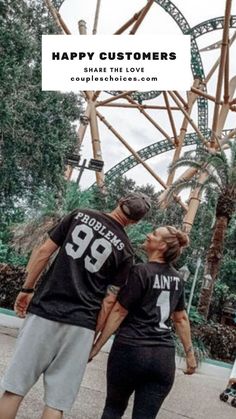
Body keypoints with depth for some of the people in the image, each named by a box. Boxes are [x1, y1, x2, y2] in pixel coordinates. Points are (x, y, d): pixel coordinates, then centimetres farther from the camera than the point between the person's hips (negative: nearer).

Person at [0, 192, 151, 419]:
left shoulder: (80, 215, 4)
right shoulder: (125, 250, 3)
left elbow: (43, 252, 1)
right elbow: (108, 301, 2)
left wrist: (27, 289, 9)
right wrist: (94, 334, 10)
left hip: (44, 311, 0)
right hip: (81, 325, 0)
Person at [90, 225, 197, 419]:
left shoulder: (140, 271, -10)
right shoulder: (177, 279, 8)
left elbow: (119, 312, -10)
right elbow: (181, 318, 14)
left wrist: (96, 346, -5)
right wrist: (190, 353, 23)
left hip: (130, 350, -5)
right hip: (164, 356, 5)